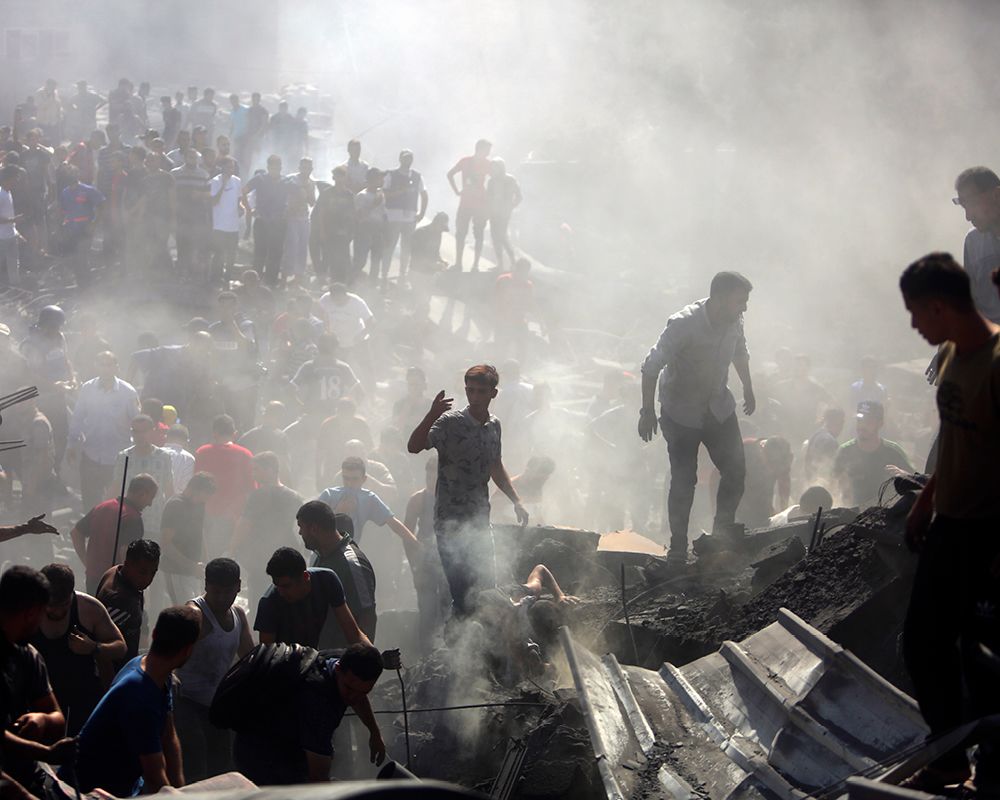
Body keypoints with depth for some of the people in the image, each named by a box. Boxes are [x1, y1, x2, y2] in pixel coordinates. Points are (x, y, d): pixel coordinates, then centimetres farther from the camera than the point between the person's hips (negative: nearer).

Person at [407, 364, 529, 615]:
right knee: (460, 590, -10)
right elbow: (414, 447, -25)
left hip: (480, 521, 6)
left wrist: (516, 502, 22)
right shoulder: (451, 422, -11)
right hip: (451, 522, -6)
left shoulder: (494, 425, 10)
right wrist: (431, 415, -39)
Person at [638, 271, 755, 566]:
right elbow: (651, 367, -22)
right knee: (683, 482, -4)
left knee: (735, 472, 0)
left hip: (720, 409, 5)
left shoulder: (734, 321, -9)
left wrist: (748, 389, 23)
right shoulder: (684, 324, -27)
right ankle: (678, 551, 8)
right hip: (682, 415, -5)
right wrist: (647, 411, -19)